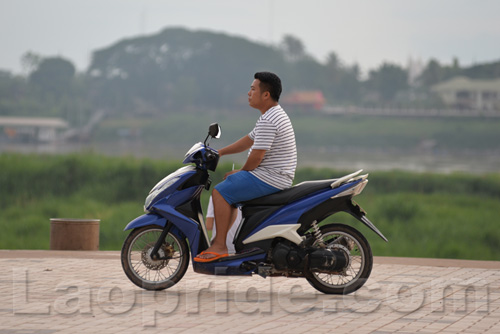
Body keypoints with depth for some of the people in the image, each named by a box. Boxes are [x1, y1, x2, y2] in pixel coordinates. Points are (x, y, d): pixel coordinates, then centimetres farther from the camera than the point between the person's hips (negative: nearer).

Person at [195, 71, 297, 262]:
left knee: (220, 192, -14)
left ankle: (220, 246, -14)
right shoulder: (275, 115, 15)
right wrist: (219, 152, 19)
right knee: (229, 186, 23)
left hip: (269, 178, -11)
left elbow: (257, 156, -21)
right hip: (275, 179, 11)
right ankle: (221, 238, 22)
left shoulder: (268, 121, -20)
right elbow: (249, 140, 23)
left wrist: (240, 172, -3)